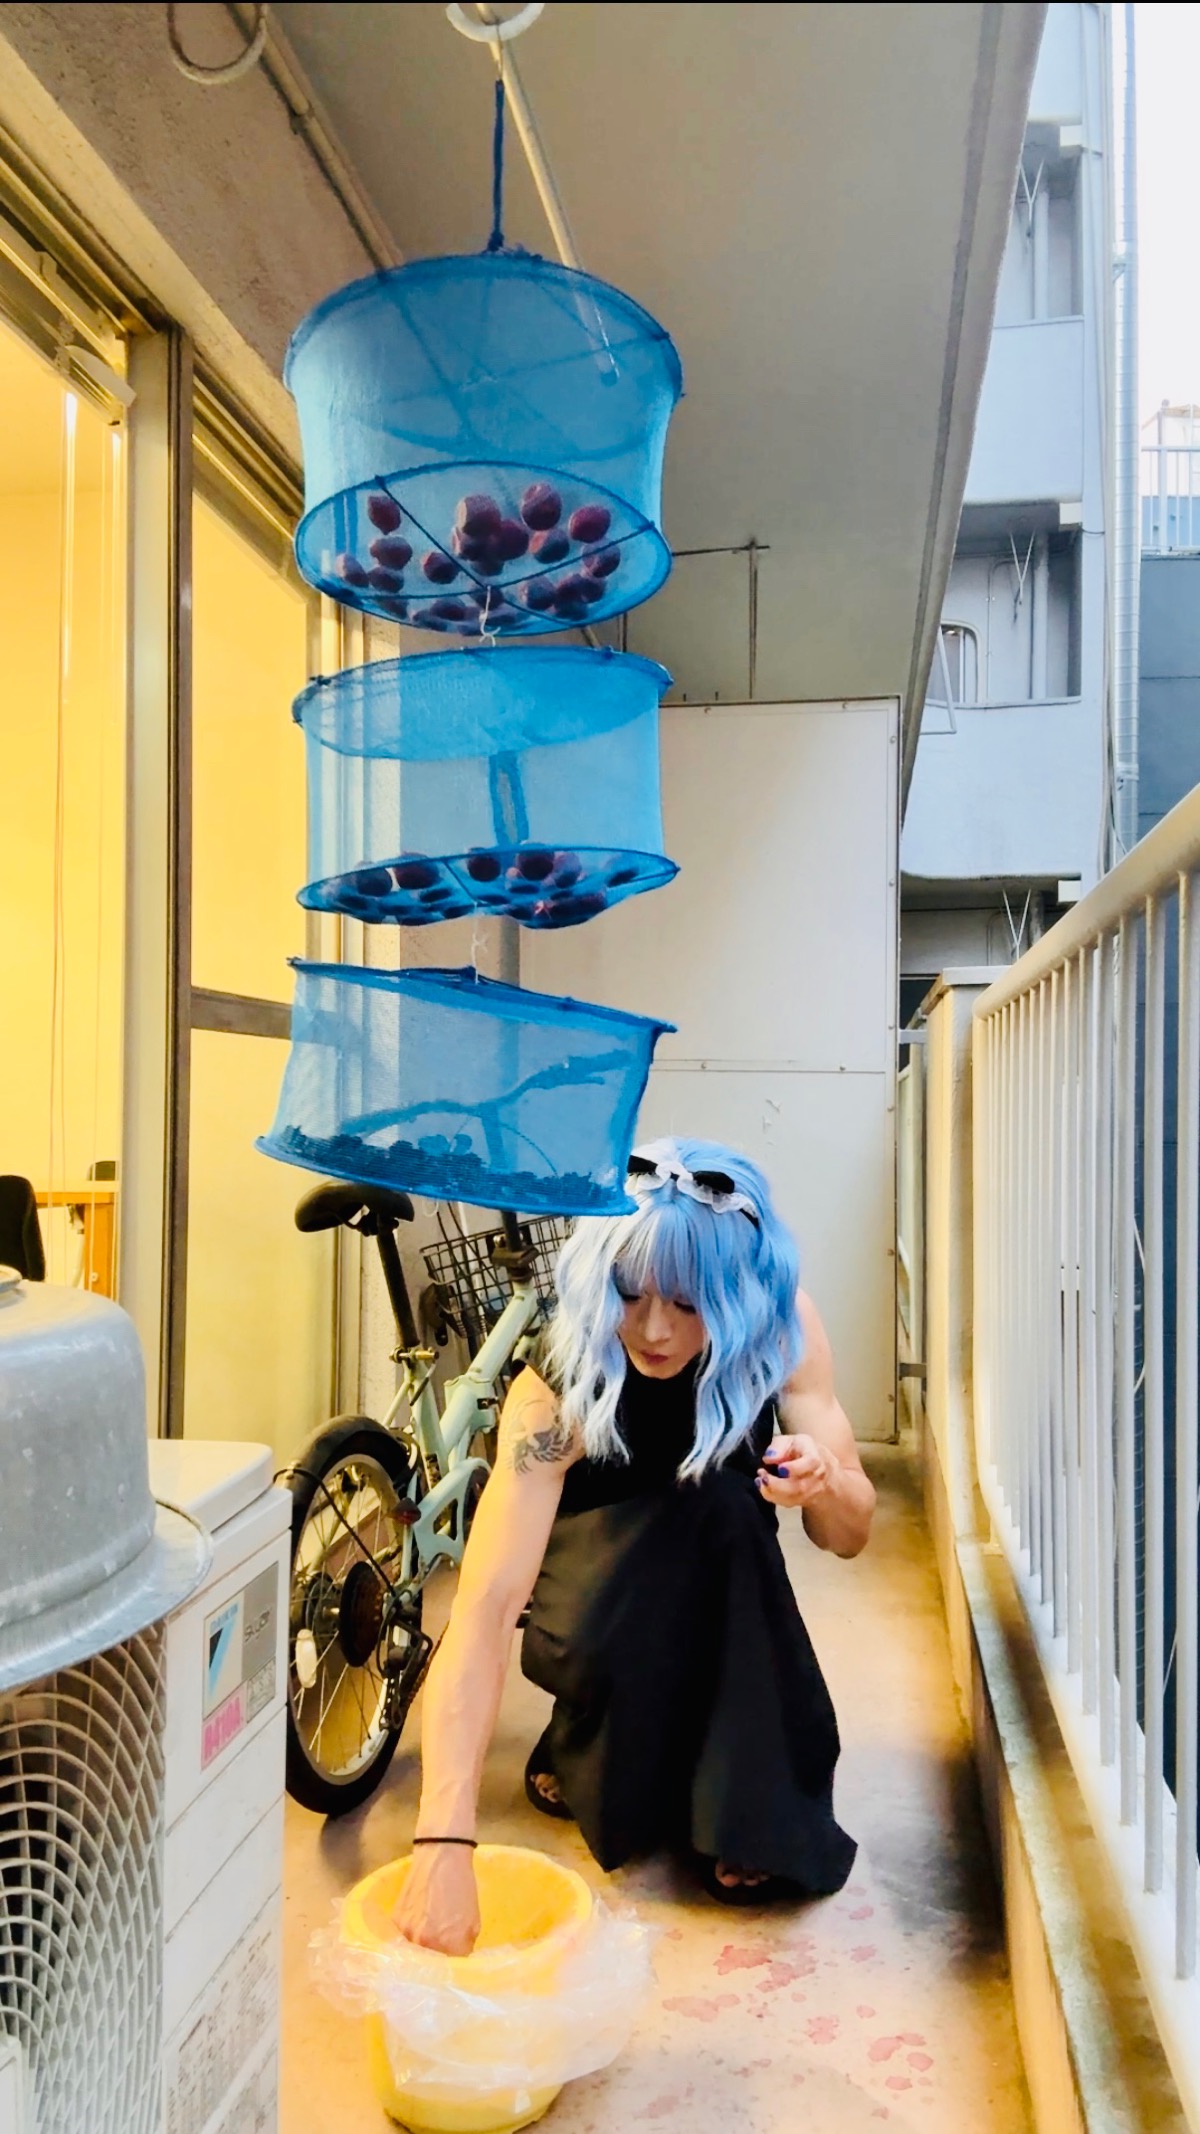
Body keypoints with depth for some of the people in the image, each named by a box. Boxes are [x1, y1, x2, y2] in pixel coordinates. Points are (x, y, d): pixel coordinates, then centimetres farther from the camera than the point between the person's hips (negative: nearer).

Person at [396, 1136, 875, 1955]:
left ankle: (750, 1821, -12)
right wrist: (444, 1841, -50)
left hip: (718, 1604, 3)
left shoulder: (780, 1323, -22)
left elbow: (851, 1533, -15)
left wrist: (824, 1484, -39)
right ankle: (578, 1757, -5)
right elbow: (485, 1605, -40)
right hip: (588, 1610, -2)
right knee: (712, 1511, -33)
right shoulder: (559, 1391, -32)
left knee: (729, 1511, -31)